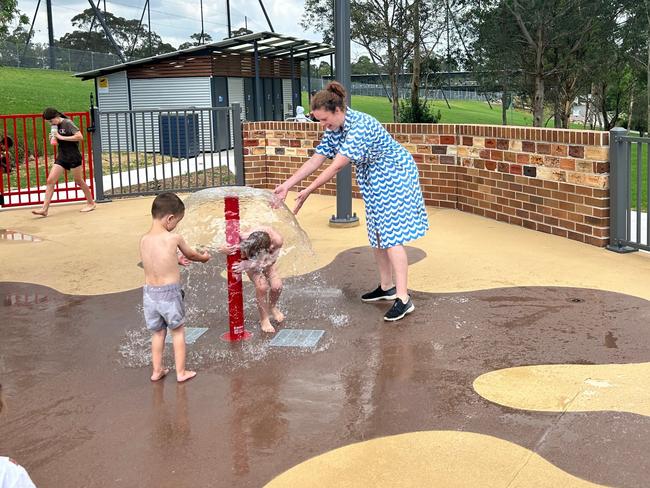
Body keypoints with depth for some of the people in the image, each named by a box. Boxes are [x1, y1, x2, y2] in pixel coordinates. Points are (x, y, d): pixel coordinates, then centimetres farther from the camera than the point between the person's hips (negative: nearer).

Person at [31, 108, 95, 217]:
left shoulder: (67, 123, -12)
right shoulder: (56, 126, 10)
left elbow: (80, 137, -23)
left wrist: (61, 137, -21)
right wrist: (54, 139, 2)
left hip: (73, 157, -7)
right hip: (61, 157, 7)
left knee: (79, 181, 5)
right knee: (50, 180, -4)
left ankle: (91, 203, 23)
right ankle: (44, 209, -6)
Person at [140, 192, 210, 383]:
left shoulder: (144, 240, 0)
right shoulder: (174, 238, -12)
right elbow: (190, 254, 7)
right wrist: (203, 257, 29)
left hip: (149, 292, 4)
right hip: (169, 293, -4)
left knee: (158, 332, 21)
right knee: (178, 331, 14)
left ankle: (157, 371, 29)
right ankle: (181, 372, 21)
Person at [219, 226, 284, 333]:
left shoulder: (277, 240, -40)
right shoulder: (244, 238, -42)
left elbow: (267, 261, -34)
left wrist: (248, 265, -49)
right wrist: (224, 250, -55)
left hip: (267, 261, 2)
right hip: (249, 258, -2)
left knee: (277, 286, -13)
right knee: (261, 286, -21)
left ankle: (272, 307, 23)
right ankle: (264, 319, 2)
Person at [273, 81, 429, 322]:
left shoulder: (359, 126, -31)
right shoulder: (334, 130, -2)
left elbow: (336, 166, -31)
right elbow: (315, 160, 0)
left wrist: (308, 191, -26)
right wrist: (287, 185, -6)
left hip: (394, 176, -9)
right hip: (373, 182, 9)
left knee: (391, 235, -14)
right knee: (376, 234, 13)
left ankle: (403, 298, -15)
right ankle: (387, 287, 27)